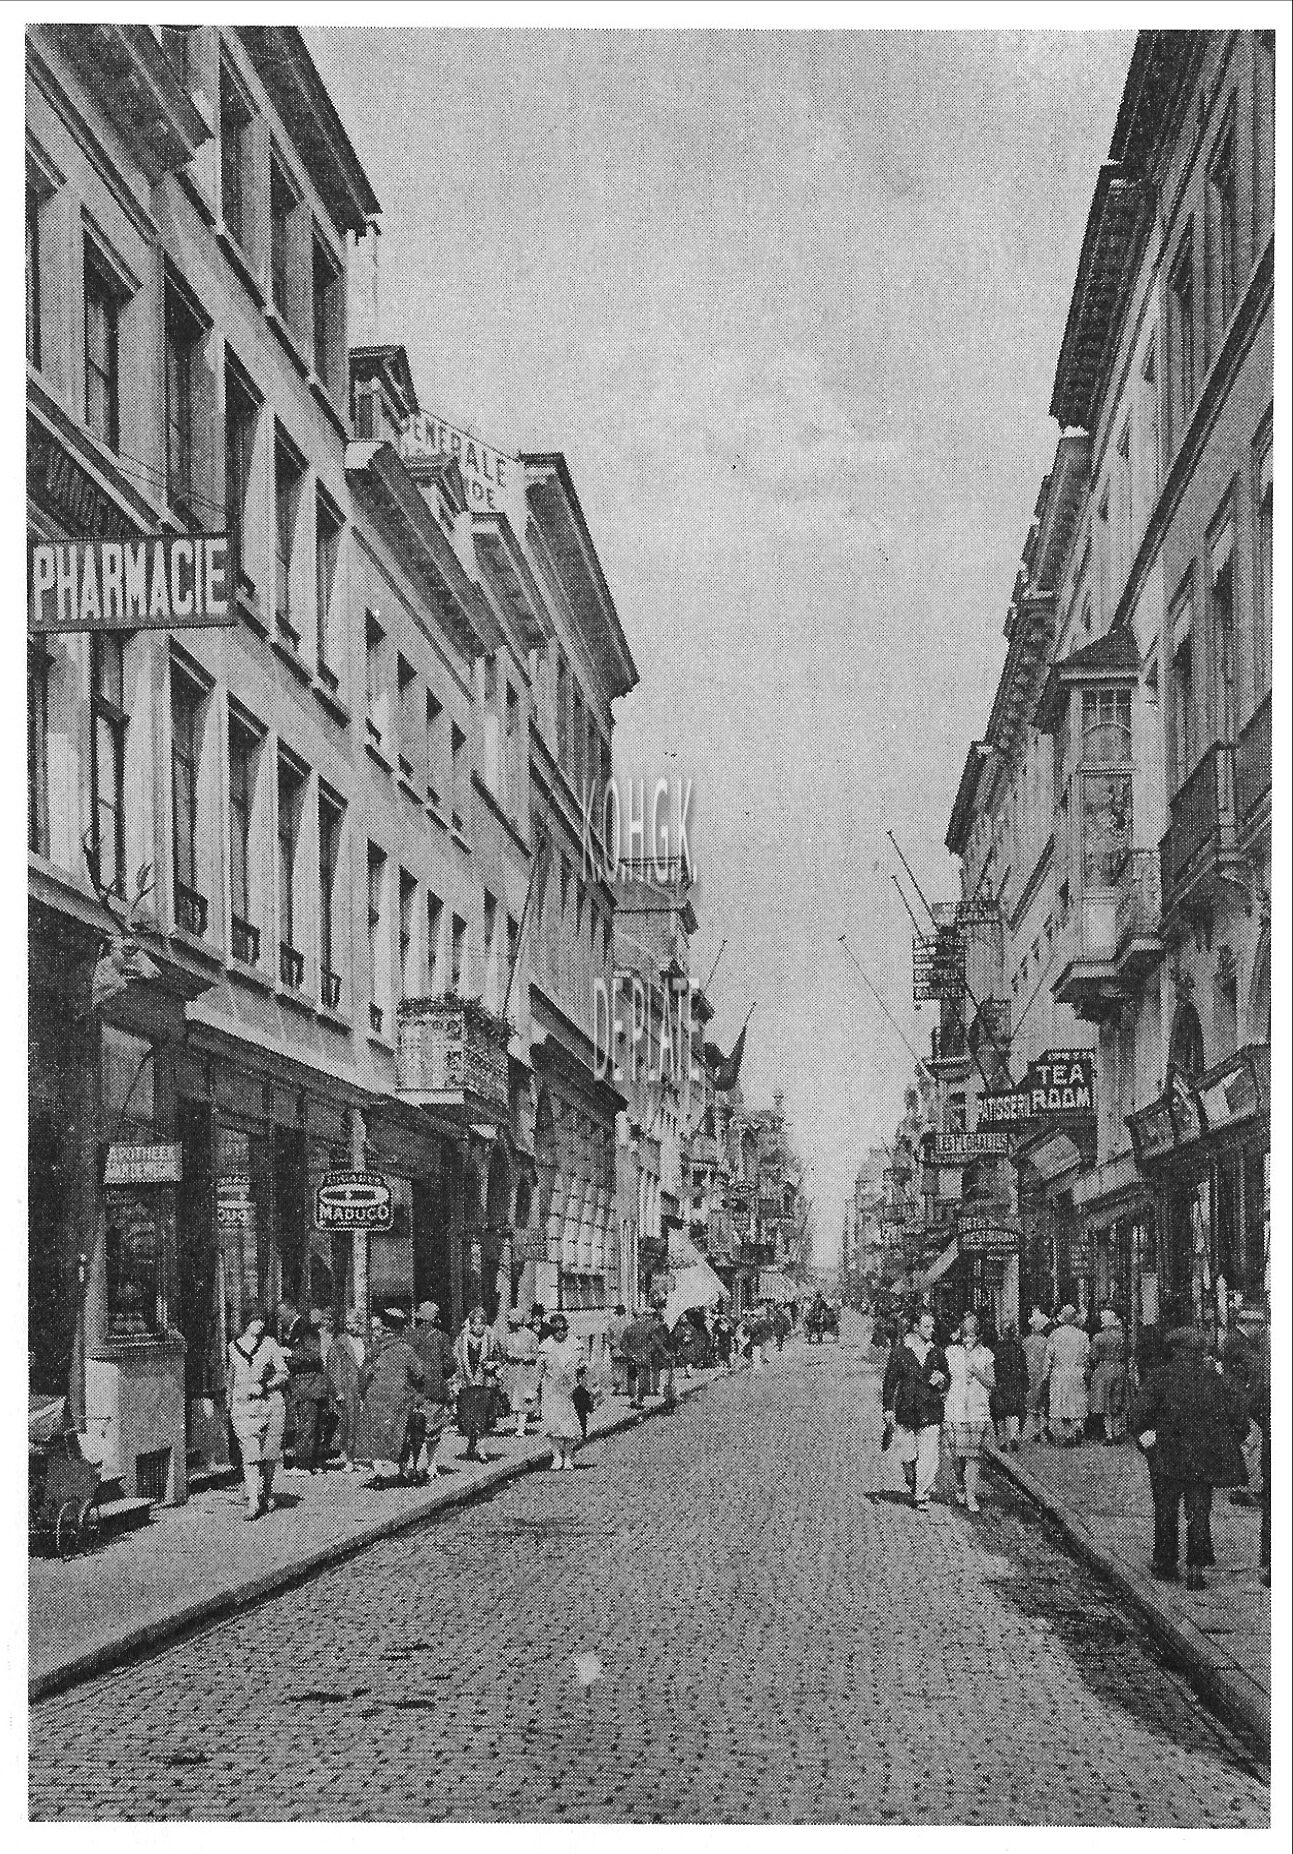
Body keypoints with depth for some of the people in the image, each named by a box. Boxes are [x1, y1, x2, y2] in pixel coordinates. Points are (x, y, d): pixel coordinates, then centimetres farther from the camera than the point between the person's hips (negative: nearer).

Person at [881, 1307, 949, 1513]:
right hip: (906, 1411, -1)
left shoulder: (937, 1352, 8)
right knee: (907, 1457, 6)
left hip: (931, 1413, 1)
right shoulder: (900, 1352, 0)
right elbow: (889, 1382, 4)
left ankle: (922, 1496, 0)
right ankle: (912, 1485, 31)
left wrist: (941, 1382, -3)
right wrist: (888, 1409, 0)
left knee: (928, 1457, -7)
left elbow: (947, 1378, 21)